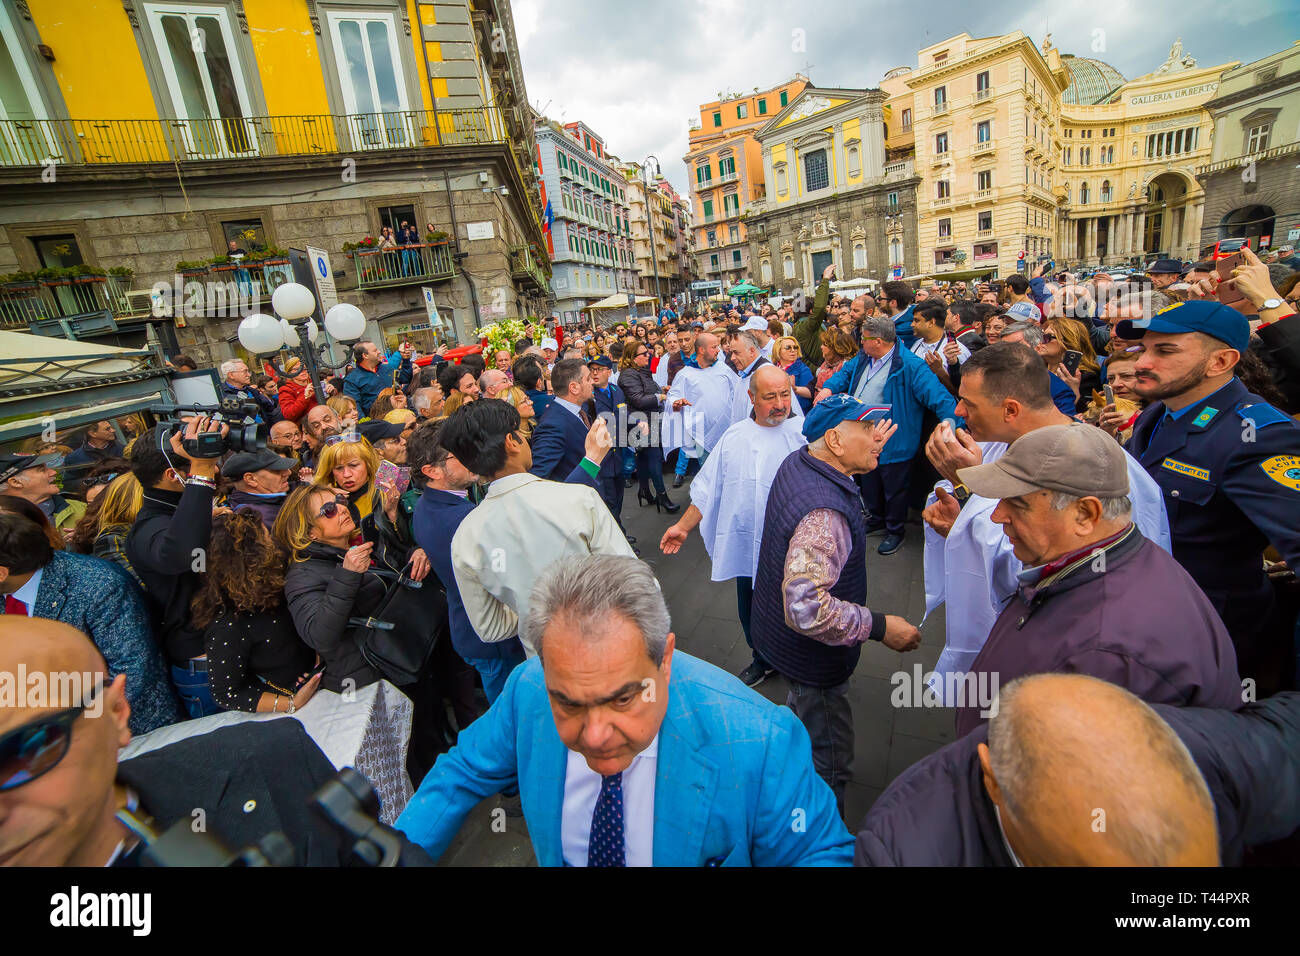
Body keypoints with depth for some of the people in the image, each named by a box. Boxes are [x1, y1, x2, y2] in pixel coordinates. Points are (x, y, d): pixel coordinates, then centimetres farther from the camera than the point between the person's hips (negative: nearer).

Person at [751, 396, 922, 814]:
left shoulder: (796, 462, -6)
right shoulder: (824, 512, -37)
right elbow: (807, 608, -41)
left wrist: (867, 454, 14)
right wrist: (880, 626, -30)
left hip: (783, 636, 11)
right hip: (811, 655, -11)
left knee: (802, 719, 35)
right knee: (829, 766, 12)